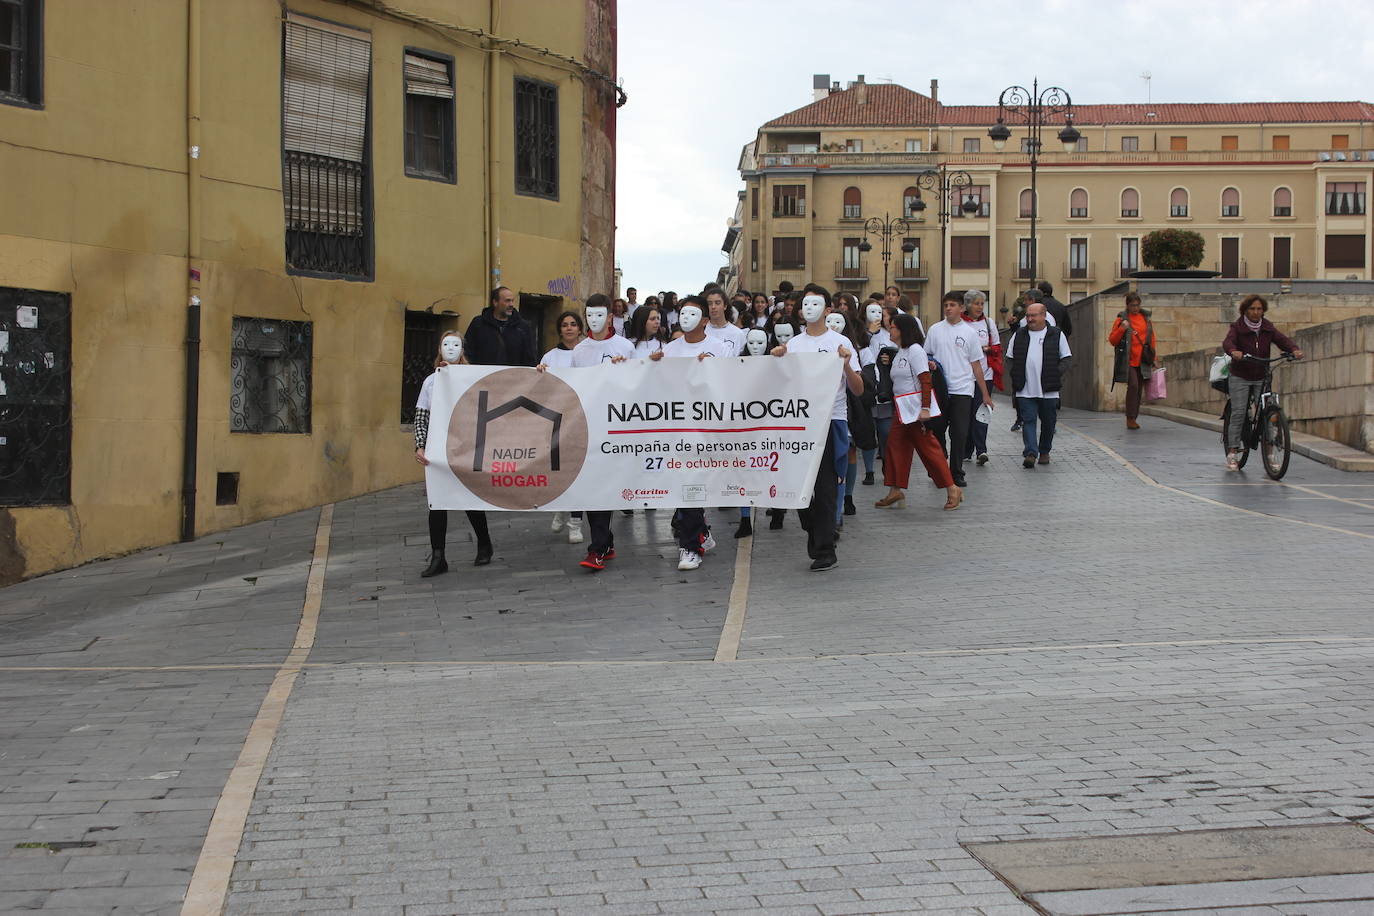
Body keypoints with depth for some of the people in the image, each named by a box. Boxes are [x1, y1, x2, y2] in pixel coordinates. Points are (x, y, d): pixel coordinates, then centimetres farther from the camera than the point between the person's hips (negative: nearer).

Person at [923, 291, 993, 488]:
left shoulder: (970, 332, 5)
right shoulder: (935, 330, 7)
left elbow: (976, 364, 8)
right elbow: (925, 357, 14)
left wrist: (985, 394, 7)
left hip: (962, 390, -1)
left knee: (959, 434, -1)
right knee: (937, 431, 4)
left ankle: (957, 474, 7)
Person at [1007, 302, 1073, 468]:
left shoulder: (1057, 335, 4)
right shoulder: (1019, 335, 10)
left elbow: (1066, 358, 6)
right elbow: (1010, 358, 15)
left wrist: (1057, 373, -8)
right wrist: (1016, 375, 0)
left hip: (1049, 390, 0)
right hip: (1025, 390, 0)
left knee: (1048, 422, 9)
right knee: (1028, 421, -8)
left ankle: (1044, 452, 24)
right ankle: (1030, 453, -14)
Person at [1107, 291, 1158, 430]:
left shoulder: (1145, 318, 13)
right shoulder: (1121, 319, 1)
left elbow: (1152, 339, 20)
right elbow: (1112, 340, 0)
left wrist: (1152, 358, 15)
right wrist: (1122, 329, -15)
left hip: (1142, 361, 5)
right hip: (1128, 360, -5)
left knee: (1139, 389, 6)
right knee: (1133, 385, -20)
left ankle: (1133, 418, 16)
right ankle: (1130, 418, -14)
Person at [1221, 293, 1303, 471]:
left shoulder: (1268, 328, 5)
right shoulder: (1237, 327, -5)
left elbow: (1283, 340, -9)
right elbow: (1227, 342, -24)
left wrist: (1295, 349, -31)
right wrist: (1233, 351, -48)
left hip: (1261, 378, 3)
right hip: (1240, 378, -3)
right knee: (1238, 413, -9)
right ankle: (1232, 453, -2)